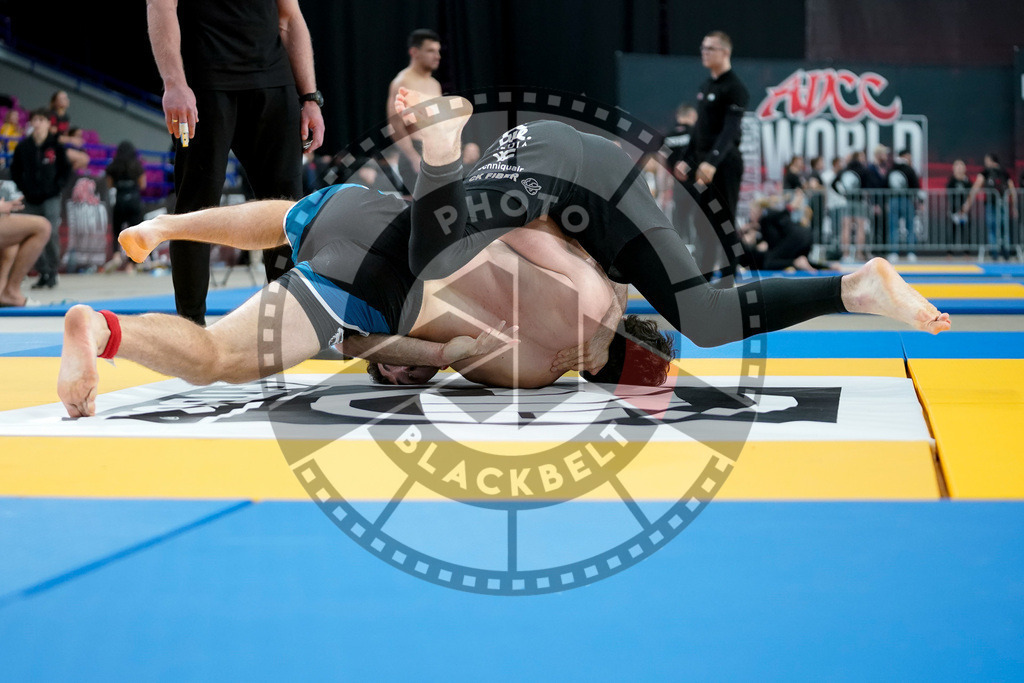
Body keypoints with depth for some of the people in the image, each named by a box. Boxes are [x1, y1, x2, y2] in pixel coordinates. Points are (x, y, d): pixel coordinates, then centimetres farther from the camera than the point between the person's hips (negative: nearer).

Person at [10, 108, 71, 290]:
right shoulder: (23, 146, 4)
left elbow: (66, 169, 4)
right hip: (31, 200, 3)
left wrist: (57, 187, -5)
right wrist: (24, 188, 4)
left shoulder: (56, 145, -2)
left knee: (51, 233, -14)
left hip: (51, 198, -3)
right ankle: (43, 273, 10)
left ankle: (52, 271, -2)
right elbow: (15, 171, 13)